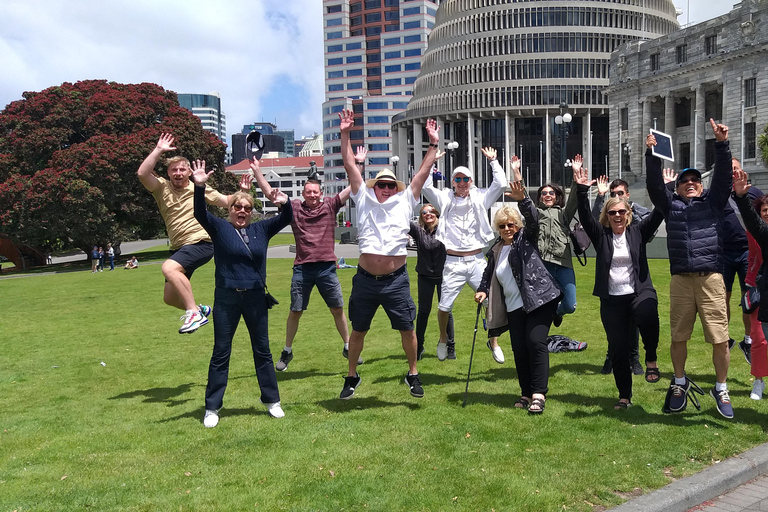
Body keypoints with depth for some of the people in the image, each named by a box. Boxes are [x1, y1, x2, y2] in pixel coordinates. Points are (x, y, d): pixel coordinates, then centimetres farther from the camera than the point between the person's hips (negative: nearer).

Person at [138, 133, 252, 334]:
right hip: (179, 248, 5)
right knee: (169, 297, 10)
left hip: (200, 244, -5)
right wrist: (159, 150, -15)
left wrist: (242, 192, -10)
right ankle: (201, 309, 35)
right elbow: (142, 174, -16)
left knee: (169, 268, -32)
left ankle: (194, 314, -27)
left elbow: (227, 201, 8)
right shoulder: (162, 188, 2)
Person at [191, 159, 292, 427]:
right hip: (226, 298, -2)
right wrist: (199, 187, -31)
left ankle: (272, 401, 23)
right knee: (221, 353, 4)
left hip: (255, 297, 3)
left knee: (262, 350, 11)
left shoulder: (260, 229, 7)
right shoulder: (219, 227, 0)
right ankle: (212, 408, 13)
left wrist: (284, 203, -18)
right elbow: (200, 213, -15)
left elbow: (286, 219, 3)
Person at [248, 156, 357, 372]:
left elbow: (351, 189, 2)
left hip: (327, 268, 0)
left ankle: (348, 347, 23)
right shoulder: (294, 208, 4)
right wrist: (256, 170, -3)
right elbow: (269, 192, 2)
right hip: (302, 269, 0)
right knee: (295, 312, 7)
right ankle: (287, 352, 23)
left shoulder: (330, 206, 4)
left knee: (338, 310, 8)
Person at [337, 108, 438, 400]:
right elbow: (350, 166, 4)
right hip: (365, 279, 1)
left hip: (396, 280, 0)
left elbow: (423, 172, 5)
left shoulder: (405, 202, 6)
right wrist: (345, 134, 0)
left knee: (407, 329, 5)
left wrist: (433, 143, 1)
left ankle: (412, 374, 26)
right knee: (358, 330, 12)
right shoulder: (364, 200, 6)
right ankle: (352, 377, 29)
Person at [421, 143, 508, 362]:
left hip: (476, 260, 1)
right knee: (444, 306, 0)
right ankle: (444, 339, 28)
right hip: (453, 263, -1)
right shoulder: (445, 199, 7)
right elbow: (425, 186, -5)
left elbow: (501, 184, 1)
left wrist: (493, 161, 3)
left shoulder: (480, 198, 10)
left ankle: (493, 342, 16)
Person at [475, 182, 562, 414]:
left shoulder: (526, 237, 2)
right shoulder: (495, 251, 14)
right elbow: (488, 275, 25)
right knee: (519, 350, 3)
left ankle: (538, 394, -11)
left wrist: (522, 200, -33)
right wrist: (483, 290, 7)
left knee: (536, 342, -16)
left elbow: (533, 218, -17)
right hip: (514, 307, 5)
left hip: (539, 300, -5)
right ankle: (526, 394, 15)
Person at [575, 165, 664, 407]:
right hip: (611, 299, 1)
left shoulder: (638, 232, 7)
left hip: (639, 293, -1)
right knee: (617, 348, 4)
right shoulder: (600, 234, 6)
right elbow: (585, 216, -7)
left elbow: (658, 214, -4)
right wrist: (582, 190, -19)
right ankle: (624, 395, 21)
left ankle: (651, 358, -8)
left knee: (646, 316, -36)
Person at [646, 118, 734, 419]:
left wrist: (721, 145, -9)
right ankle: (680, 383, 28)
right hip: (681, 280, 1)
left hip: (711, 278, -1)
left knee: (720, 339, -3)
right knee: (678, 337, 7)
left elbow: (723, 177, 1)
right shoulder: (670, 205, 14)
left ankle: (721, 389, 15)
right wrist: (652, 155, -7)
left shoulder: (712, 202, 13)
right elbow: (654, 185, 3)